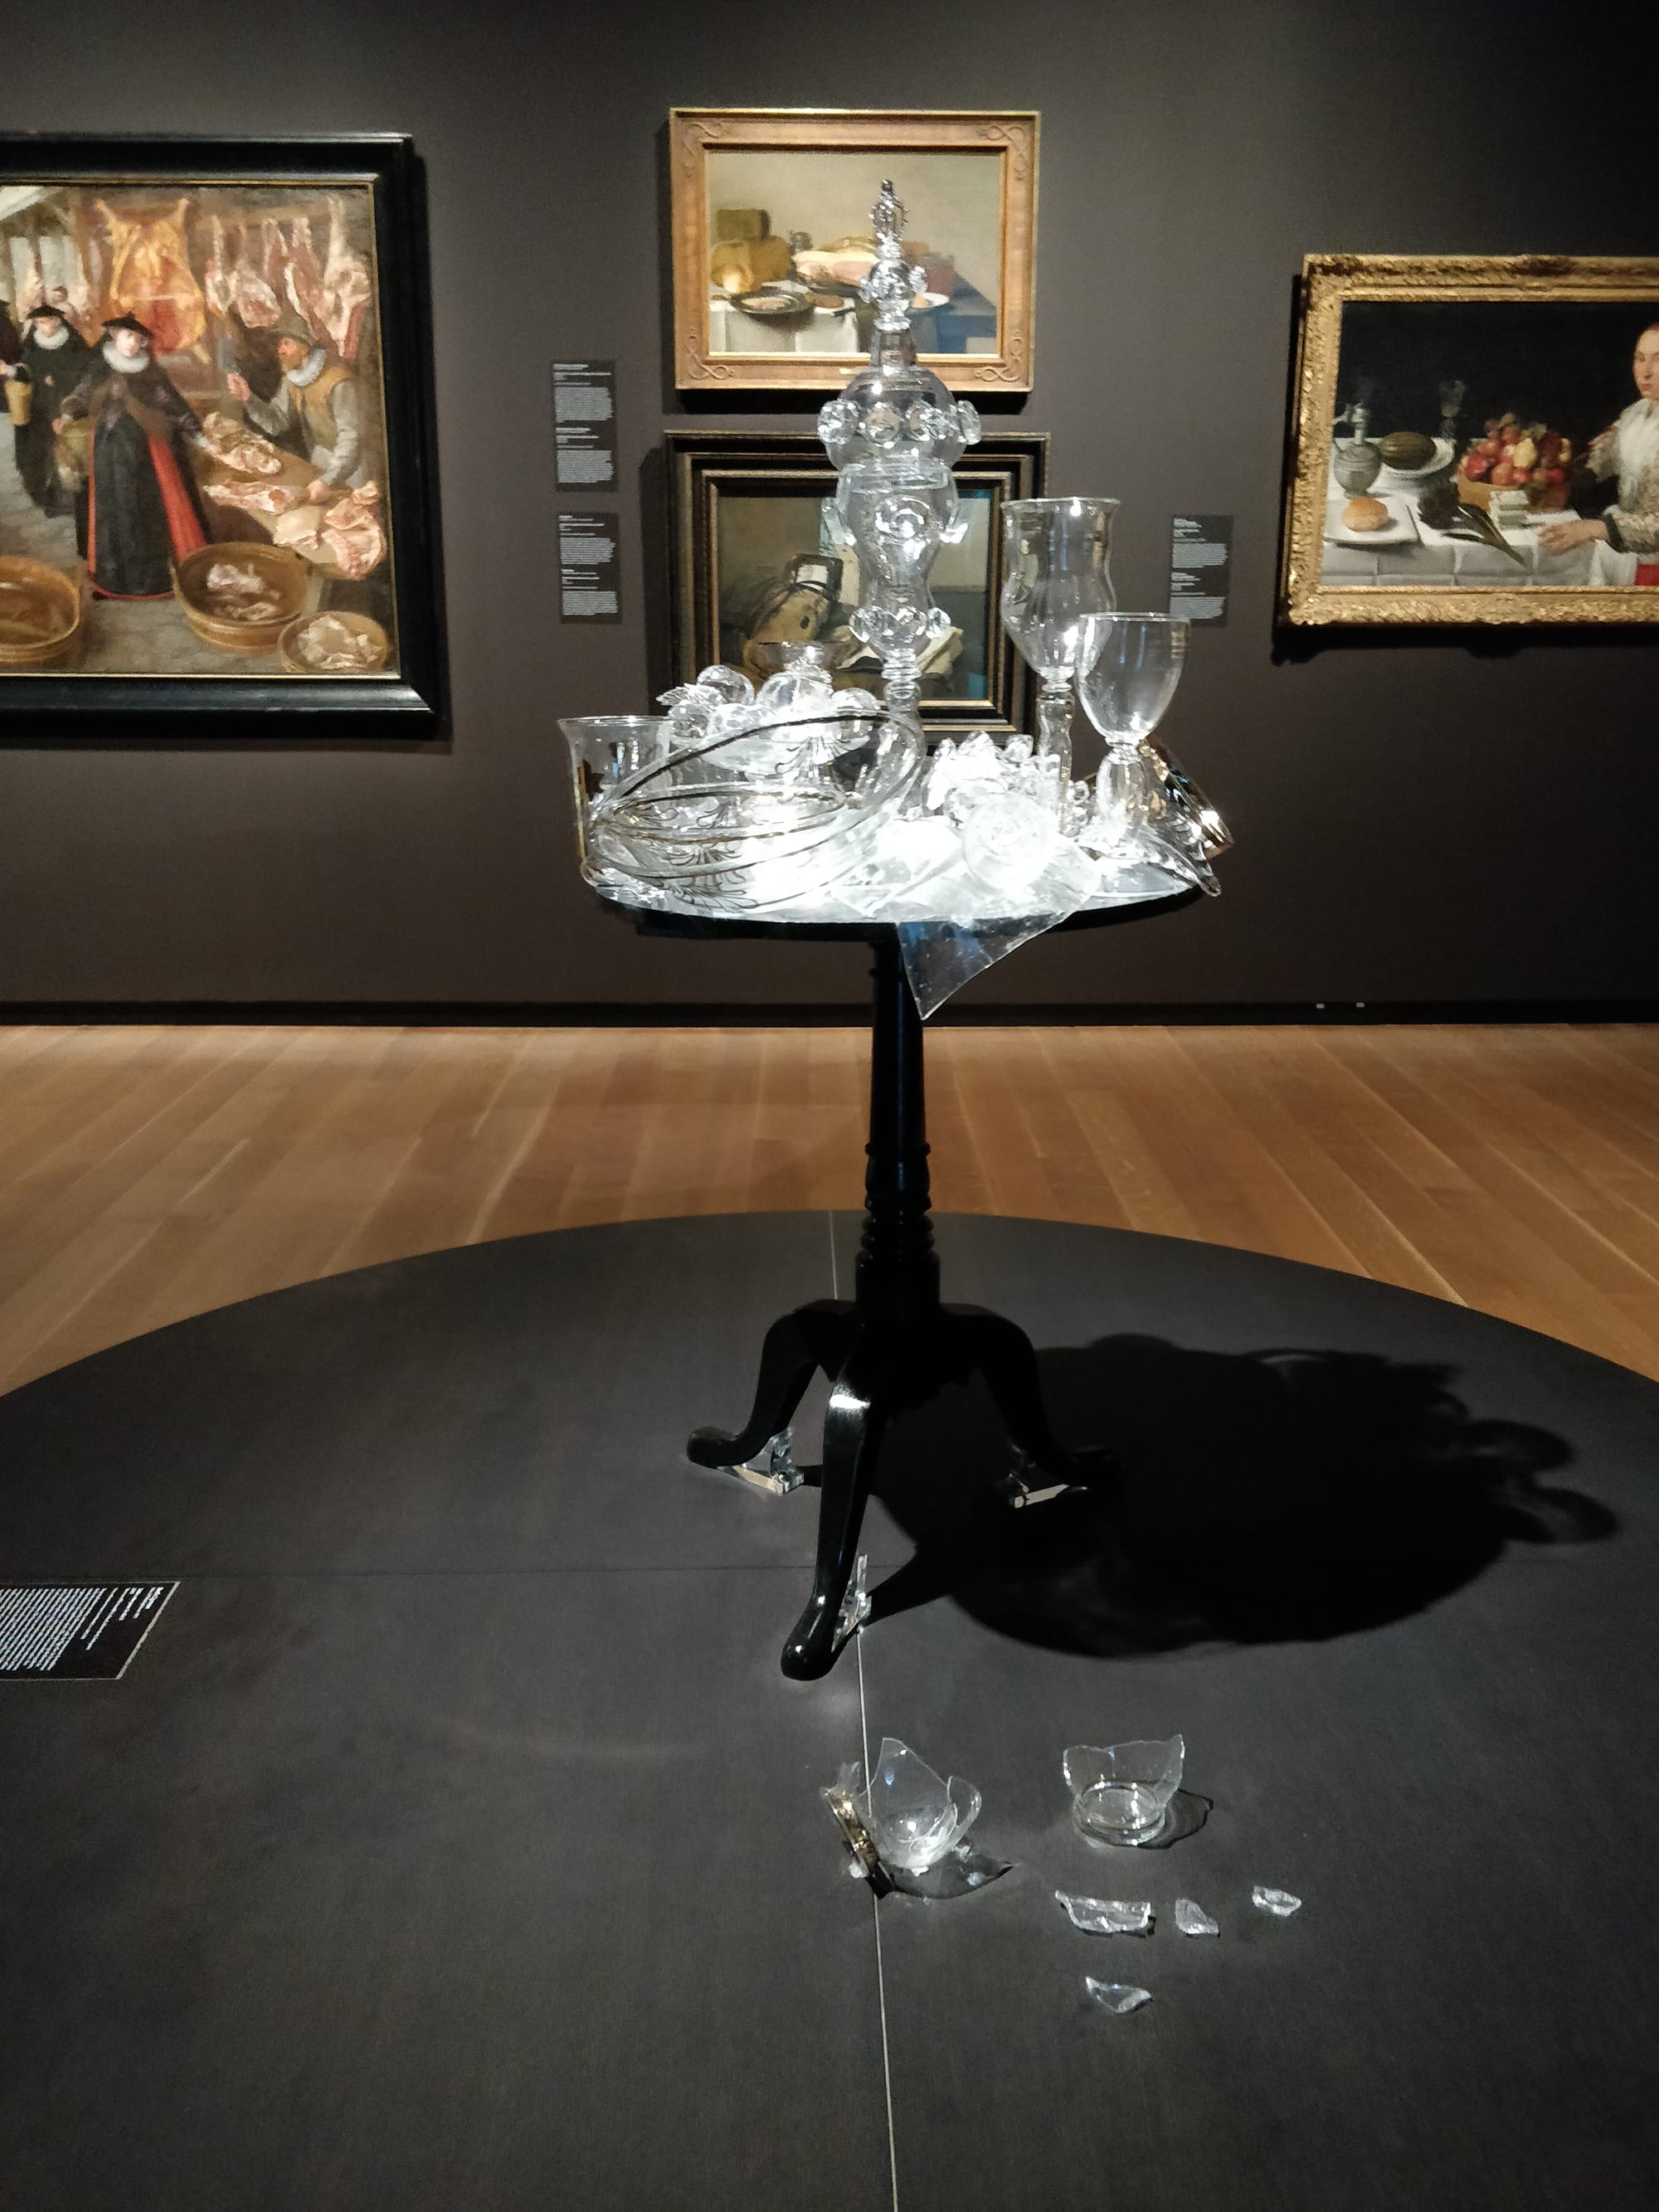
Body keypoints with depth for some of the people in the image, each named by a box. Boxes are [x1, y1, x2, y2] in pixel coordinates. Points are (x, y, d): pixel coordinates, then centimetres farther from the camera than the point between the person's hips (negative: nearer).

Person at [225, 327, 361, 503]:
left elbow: (351, 436, -34)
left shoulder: (337, 381, -28)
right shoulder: (291, 379, -1)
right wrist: (247, 398, -20)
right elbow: (278, 422, 0)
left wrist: (328, 481, -44)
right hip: (322, 454, 7)